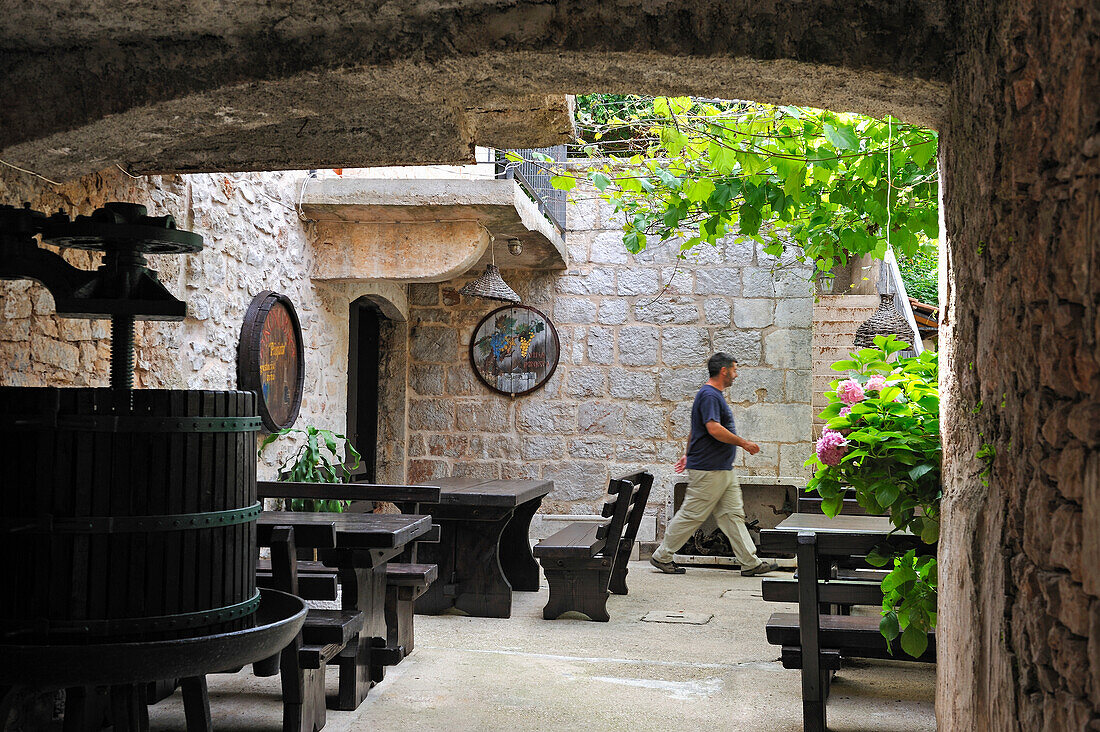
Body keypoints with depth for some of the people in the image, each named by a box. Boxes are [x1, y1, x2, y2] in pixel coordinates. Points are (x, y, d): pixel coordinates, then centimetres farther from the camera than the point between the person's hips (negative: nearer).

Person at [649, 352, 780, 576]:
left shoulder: (714, 395, 17)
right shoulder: (709, 395, -15)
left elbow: (694, 430, 24)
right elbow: (715, 429, -27)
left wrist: (689, 454, 29)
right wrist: (743, 443, -18)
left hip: (723, 470, 10)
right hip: (708, 470, -10)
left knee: (733, 515, 8)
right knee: (691, 515, -2)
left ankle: (750, 562, 9)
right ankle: (662, 556, 8)